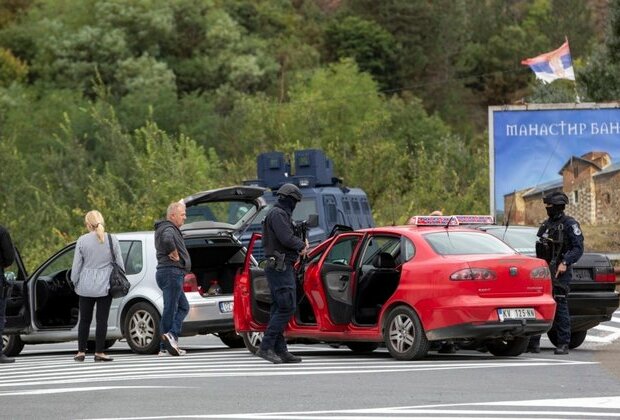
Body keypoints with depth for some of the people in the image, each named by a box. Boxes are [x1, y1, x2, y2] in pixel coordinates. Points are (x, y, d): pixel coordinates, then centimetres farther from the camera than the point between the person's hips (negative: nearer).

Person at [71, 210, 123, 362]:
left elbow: (76, 265, 0)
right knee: (102, 320, 2)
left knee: (85, 320, 9)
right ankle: (99, 352, 0)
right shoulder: (112, 240, -1)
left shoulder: (82, 240, -3)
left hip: (86, 286, 0)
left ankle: (81, 352, 11)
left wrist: (75, 282, 13)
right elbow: (119, 263, 2)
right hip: (105, 287, 0)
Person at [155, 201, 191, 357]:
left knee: (183, 307, 12)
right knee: (170, 310, -11)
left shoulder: (172, 229, 20)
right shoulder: (169, 229, -13)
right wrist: (174, 254, -22)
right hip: (172, 272, -10)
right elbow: (167, 240, -37)